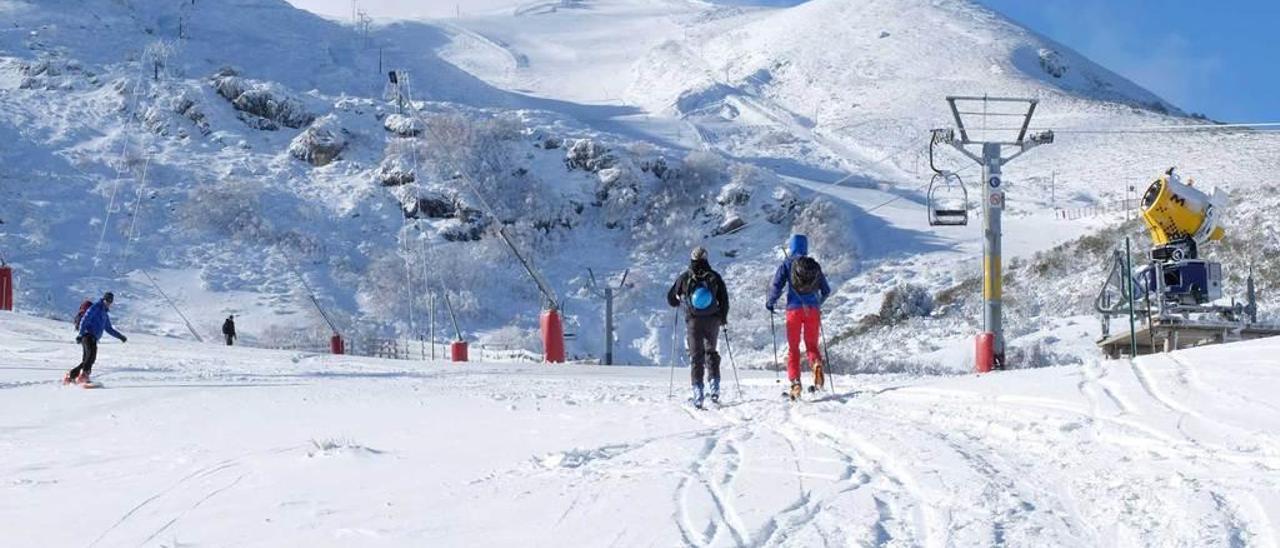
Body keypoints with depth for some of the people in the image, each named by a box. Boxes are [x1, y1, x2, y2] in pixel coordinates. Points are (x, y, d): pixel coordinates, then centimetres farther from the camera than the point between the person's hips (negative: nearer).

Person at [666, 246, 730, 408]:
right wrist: (723, 318, 18)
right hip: (712, 321, 1)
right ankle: (714, 386, 5)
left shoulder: (684, 278, -3)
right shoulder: (714, 277, -1)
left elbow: (671, 298, 6)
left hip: (693, 321, -1)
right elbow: (724, 299, 3)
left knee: (696, 356, 4)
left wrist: (680, 301, 29)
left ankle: (698, 393, -6)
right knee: (711, 352, 19)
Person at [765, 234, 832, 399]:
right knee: (812, 345, 12)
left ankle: (795, 382, -4)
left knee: (793, 348, 7)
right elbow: (826, 290, 15)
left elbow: (777, 286, -6)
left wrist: (770, 302, 12)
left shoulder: (787, 264, 1)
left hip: (794, 309, -2)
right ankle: (816, 363, -21)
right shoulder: (815, 265, 11)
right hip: (813, 309, 2)